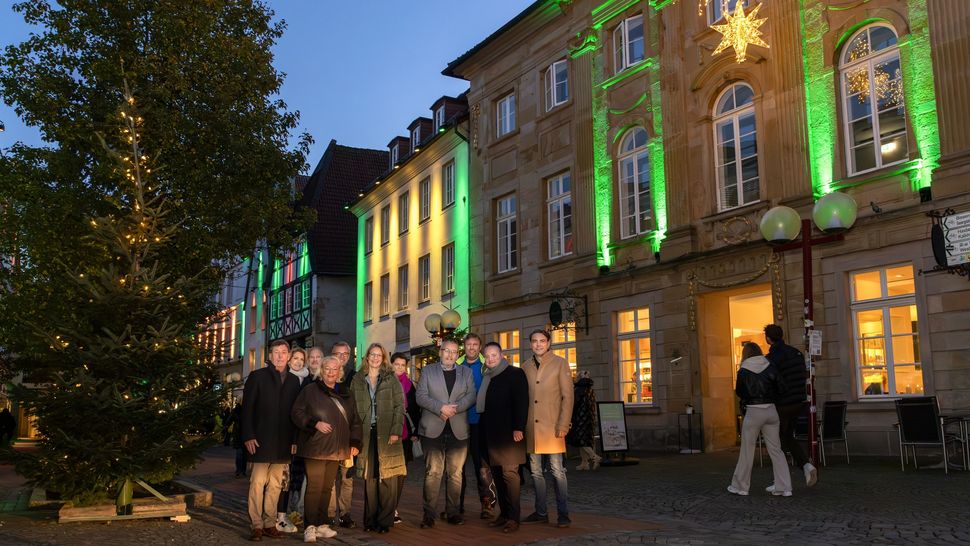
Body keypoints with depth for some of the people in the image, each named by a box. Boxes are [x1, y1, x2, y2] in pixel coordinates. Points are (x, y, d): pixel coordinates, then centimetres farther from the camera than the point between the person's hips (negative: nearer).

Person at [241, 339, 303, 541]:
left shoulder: (294, 380, 12)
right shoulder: (257, 376, 3)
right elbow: (247, 408, -2)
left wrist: (295, 440, 5)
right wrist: (248, 436, -9)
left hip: (283, 443, 3)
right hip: (261, 441, -3)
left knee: (275, 484, 6)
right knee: (258, 483, -4)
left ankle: (270, 524, 13)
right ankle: (257, 525, 3)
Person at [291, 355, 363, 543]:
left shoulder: (346, 394, 14)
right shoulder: (310, 390, 0)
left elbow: (355, 420, 19)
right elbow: (296, 413, -3)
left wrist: (355, 443, 10)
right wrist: (315, 423, -15)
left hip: (336, 450, 5)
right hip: (315, 448, -5)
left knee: (327, 487, 9)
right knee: (314, 487, -8)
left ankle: (322, 525, 16)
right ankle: (310, 527, -3)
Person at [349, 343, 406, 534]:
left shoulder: (391, 379, 6)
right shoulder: (357, 380, 11)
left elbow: (399, 406, 1)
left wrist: (395, 431, -9)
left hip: (386, 434, -1)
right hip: (366, 434, 2)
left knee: (387, 479, -3)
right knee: (369, 479, 4)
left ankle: (385, 520, 4)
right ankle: (370, 520, 12)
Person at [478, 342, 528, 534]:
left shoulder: (515, 374, -4)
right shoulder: (486, 378, 17)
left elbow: (521, 402, -12)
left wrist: (518, 428, -20)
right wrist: (483, 429, 12)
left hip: (508, 433, -7)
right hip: (490, 435, 7)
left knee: (509, 473, -8)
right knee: (498, 475, 9)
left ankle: (514, 517, -4)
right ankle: (503, 513, 15)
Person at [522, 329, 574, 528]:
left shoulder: (560, 363, 1)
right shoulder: (526, 367, 12)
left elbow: (567, 396, -3)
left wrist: (563, 425, -11)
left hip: (552, 427, -4)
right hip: (531, 428, 4)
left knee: (557, 471, -4)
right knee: (535, 472, 9)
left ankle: (563, 514, 4)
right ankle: (541, 512, 18)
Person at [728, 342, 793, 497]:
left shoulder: (743, 372, -6)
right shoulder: (770, 368, 0)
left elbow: (740, 393, 3)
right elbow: (781, 389, -1)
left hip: (752, 412, -3)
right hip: (771, 410, 3)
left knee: (747, 450, 7)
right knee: (775, 449, 8)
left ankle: (740, 486, 15)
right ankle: (784, 488, 6)